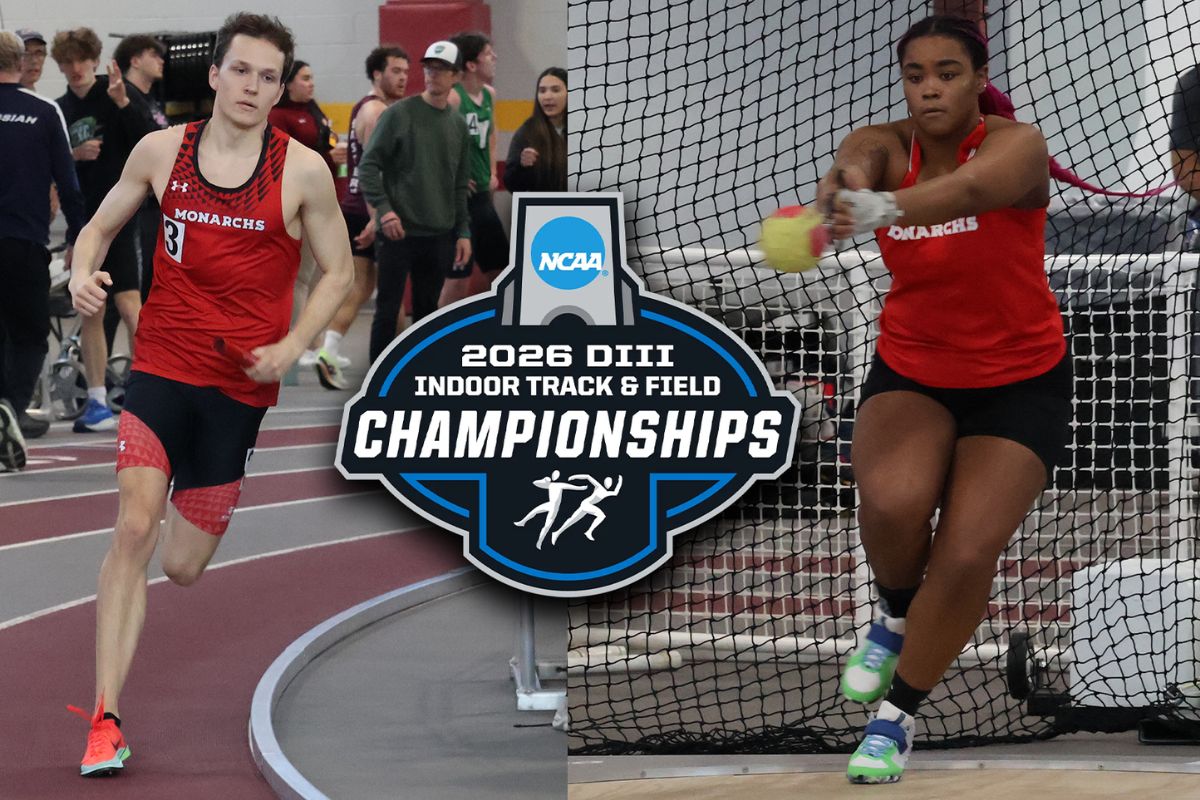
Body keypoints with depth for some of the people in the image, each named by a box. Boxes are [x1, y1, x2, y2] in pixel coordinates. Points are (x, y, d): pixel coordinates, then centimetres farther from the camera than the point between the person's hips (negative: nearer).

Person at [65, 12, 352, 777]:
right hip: (160, 369, 0)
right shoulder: (162, 150, 2)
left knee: (183, 566, 6)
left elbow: (338, 271, 6)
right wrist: (84, 274, -8)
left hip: (241, 384, 0)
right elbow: (100, 226, 14)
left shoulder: (303, 170, -3)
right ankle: (105, 721, -18)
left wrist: (292, 346, -9)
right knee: (134, 528, -18)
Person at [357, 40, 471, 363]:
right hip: (400, 232, -5)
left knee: (427, 310, 10)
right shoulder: (399, 114, -5)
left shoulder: (458, 125, 11)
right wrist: (383, 209, -18)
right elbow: (369, 165, -7)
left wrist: (463, 232, 11)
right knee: (388, 311, -3)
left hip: (439, 236, 5)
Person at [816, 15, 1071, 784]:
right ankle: (896, 617, 6)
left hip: (1019, 382, -2)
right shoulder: (883, 145, -12)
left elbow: (972, 188, -47)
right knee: (893, 499, -28)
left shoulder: (1017, 146, -22)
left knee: (967, 555, -15)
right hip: (911, 373, 2)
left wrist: (884, 209, -68)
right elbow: (854, 169, -39)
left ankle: (897, 715, 8)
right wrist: (840, 194, -66)